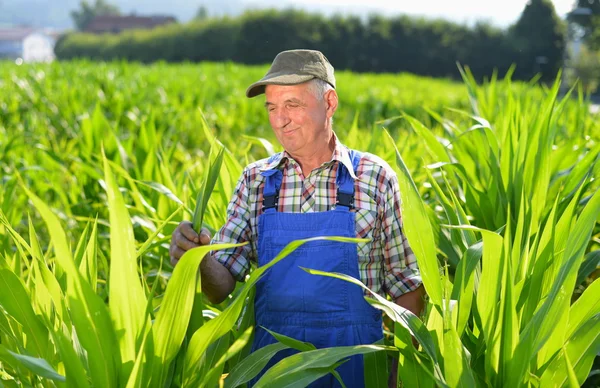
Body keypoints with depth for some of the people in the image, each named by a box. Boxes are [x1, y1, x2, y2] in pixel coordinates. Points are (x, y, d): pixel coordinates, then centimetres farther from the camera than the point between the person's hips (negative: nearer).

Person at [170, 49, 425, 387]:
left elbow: (407, 286, 0)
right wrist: (201, 260, -24)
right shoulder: (255, 182, 2)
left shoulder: (376, 178, -4)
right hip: (274, 358, 2)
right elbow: (222, 286, -3)